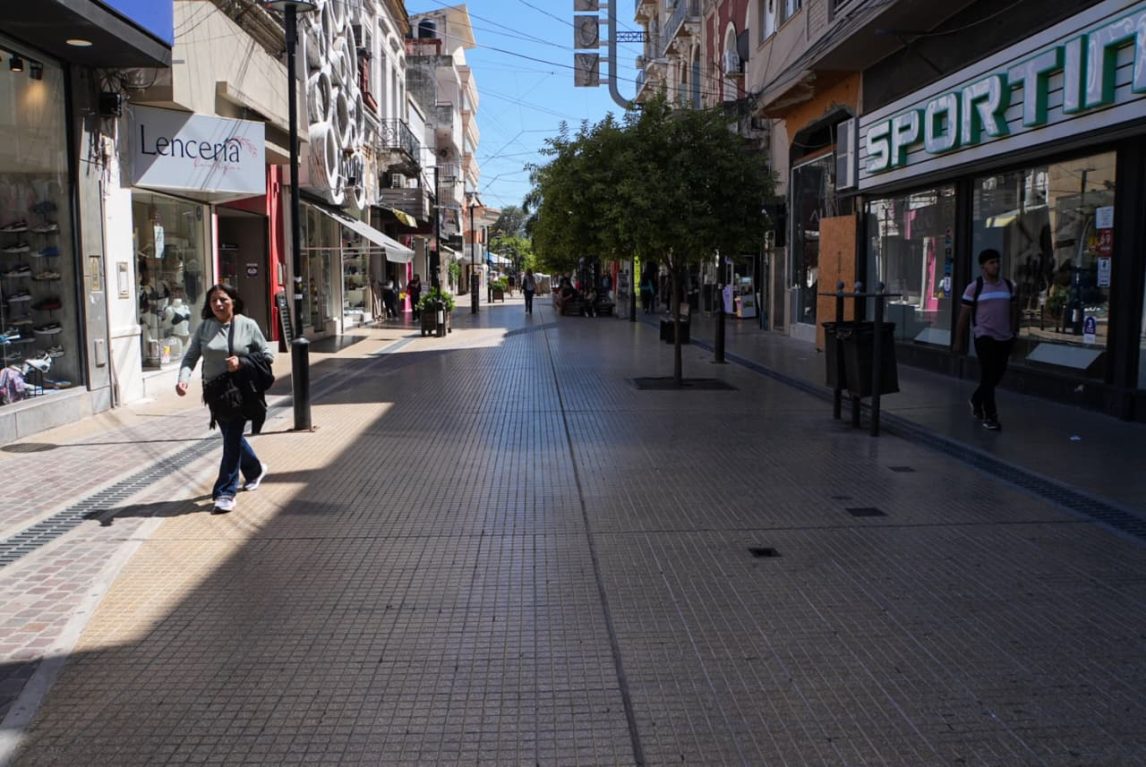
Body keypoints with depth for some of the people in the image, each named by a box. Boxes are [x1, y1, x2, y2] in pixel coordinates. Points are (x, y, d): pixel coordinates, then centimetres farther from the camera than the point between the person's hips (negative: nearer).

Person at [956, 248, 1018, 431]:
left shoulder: (1008, 285, 9)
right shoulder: (974, 287, -5)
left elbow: (1014, 311, 16)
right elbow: (964, 315, -2)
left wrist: (1013, 334, 13)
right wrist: (959, 341, -2)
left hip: (1005, 339, 5)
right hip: (984, 337, -5)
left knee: (996, 376, 13)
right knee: (988, 376, -7)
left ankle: (976, 400, 37)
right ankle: (990, 416, -2)